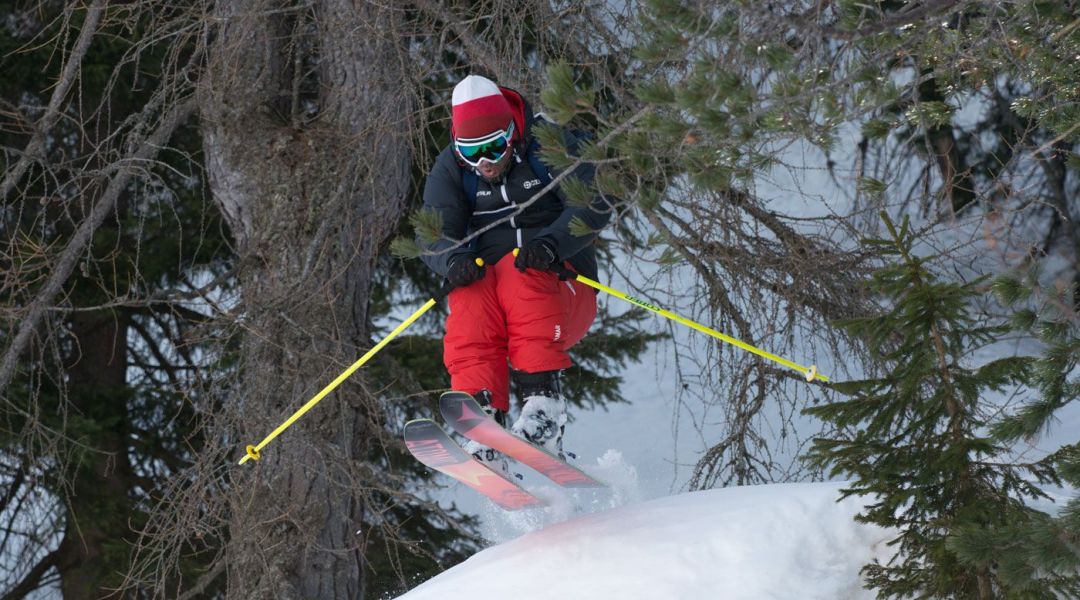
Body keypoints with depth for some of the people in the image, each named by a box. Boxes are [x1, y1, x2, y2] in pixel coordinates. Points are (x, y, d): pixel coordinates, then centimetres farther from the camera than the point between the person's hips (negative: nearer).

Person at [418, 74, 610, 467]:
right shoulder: (451, 168, 7)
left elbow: (594, 206, -13)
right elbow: (434, 233, -4)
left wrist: (550, 244, -33)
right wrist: (453, 260, -29)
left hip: (562, 289, -2)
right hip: (488, 282, 2)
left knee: (521, 276, -35)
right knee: (470, 298, -32)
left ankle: (543, 406, -46)